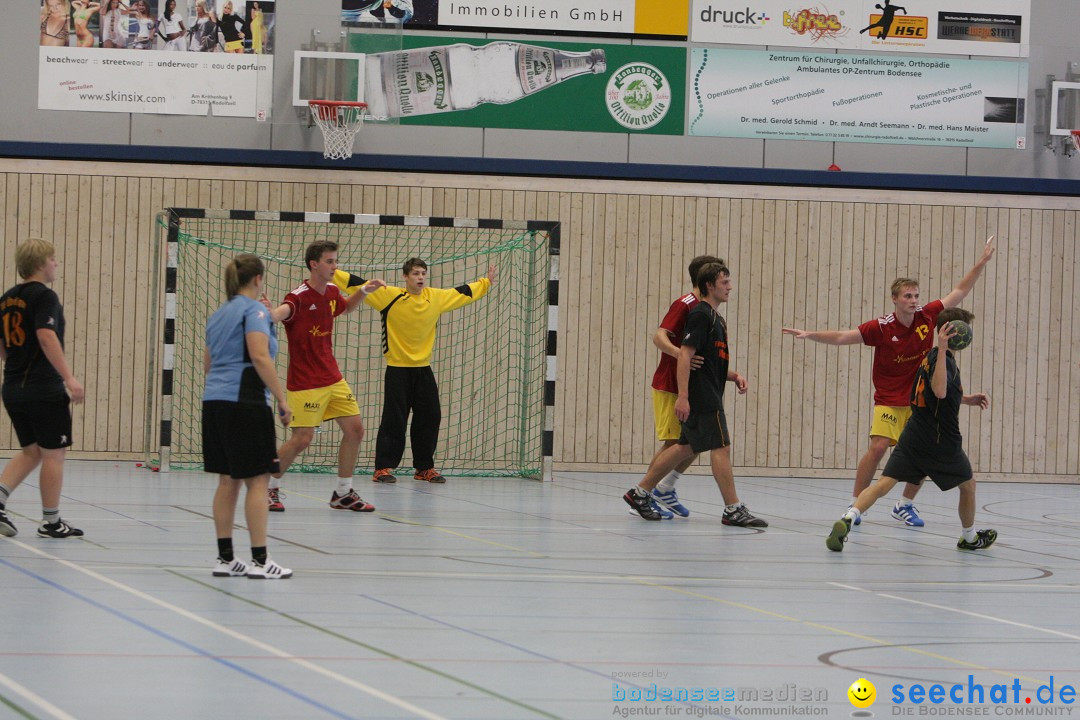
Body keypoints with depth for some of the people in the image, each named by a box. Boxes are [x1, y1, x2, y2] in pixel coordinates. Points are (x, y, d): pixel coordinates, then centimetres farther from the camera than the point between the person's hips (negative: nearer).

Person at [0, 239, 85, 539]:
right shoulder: (44, 297, -12)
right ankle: (51, 522, 8)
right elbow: (47, 337, -24)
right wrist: (69, 378, -27)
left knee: (31, 451, 17)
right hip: (45, 389, -8)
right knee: (53, 454, 3)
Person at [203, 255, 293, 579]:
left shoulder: (219, 314, 18)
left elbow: (207, 364, 24)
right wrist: (282, 400, -17)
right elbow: (260, 357, -18)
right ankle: (259, 560, -5)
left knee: (228, 480, 10)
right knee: (257, 479, -4)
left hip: (214, 402, 8)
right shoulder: (254, 309, -7)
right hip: (245, 402, -8)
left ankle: (225, 558, 11)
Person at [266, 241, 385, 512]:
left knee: (355, 429, 6)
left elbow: (346, 307, 31)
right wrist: (269, 315, -66)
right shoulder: (300, 297, -19)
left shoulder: (332, 292, 6)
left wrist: (363, 290, 14)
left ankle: (343, 494, 19)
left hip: (332, 379, 8)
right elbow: (283, 311, -43)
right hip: (305, 383, -8)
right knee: (302, 439, -10)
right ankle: (269, 488, 11)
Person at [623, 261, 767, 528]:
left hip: (709, 396, 10)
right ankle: (733, 510, -7)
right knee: (721, 447, -9)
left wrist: (734, 376, 11)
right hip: (702, 396, -10)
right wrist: (683, 396, -25)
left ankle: (640, 493, 18)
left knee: (686, 447, 12)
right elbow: (685, 355, -19)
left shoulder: (716, 319, 20)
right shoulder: (701, 315, -11)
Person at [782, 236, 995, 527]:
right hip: (889, 401, -4)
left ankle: (905, 506, 19)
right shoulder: (881, 328, -13)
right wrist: (810, 335, -19)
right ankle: (855, 504, -5)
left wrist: (982, 263, 0)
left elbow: (959, 292, 3)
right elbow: (842, 337, -10)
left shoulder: (927, 316, -5)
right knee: (878, 447, -17)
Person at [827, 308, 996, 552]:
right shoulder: (943, 360, -13)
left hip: (913, 436, 7)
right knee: (968, 485, 19)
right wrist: (943, 350, -37)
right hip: (940, 441, -7)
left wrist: (966, 399, 29)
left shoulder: (931, 358, 15)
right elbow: (940, 391, -34)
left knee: (884, 483, -7)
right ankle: (969, 538, 36)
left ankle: (847, 519, -30)